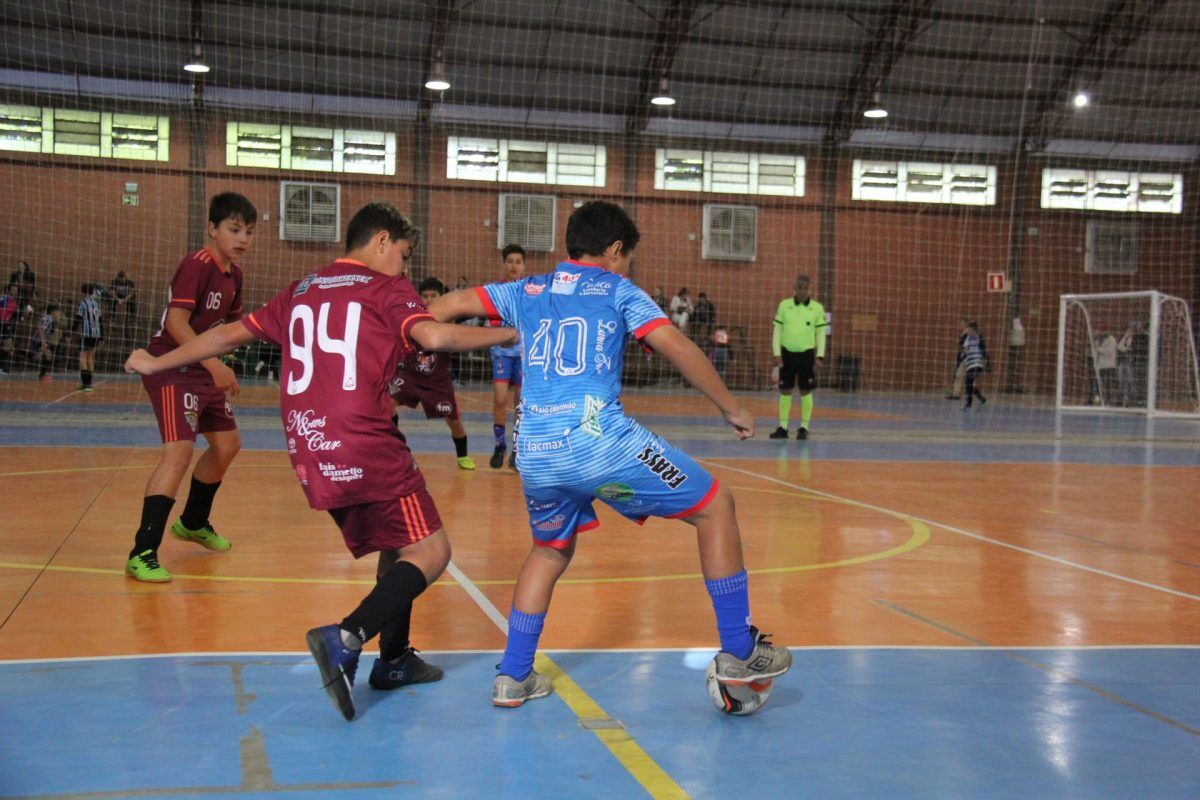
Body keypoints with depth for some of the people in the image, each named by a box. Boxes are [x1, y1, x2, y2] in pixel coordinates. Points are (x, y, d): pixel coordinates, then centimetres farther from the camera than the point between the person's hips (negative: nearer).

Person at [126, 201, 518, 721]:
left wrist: (156, 363, 34)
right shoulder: (385, 288, 2)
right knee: (429, 551, -4)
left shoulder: (301, 291, 19)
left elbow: (229, 335, 23)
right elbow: (433, 335, -17)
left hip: (309, 456, 7)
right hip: (365, 449, -7)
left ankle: (394, 660, 25)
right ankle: (347, 638, -23)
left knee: (395, 549, 22)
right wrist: (507, 334, -5)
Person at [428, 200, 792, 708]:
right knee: (715, 507, 9)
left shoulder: (527, 292, 21)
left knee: (550, 552, 30)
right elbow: (676, 347, 0)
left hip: (534, 454, 5)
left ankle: (512, 677, 26)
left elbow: (447, 307, 16)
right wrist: (730, 408, 7)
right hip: (599, 442, -5)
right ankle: (738, 653, 9)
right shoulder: (617, 290, 11)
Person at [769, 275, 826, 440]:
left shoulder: (817, 308, 0)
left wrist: (819, 356, -5)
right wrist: (777, 353, -2)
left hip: (807, 354, -1)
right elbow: (777, 330, 4)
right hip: (787, 353, 1)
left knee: (806, 391, 1)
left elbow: (821, 333, 2)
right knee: (784, 391, 5)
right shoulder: (784, 305, 2)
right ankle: (783, 427, 12)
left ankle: (804, 427, 11)